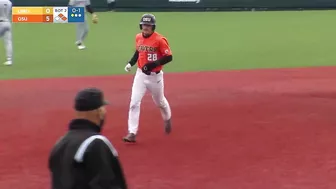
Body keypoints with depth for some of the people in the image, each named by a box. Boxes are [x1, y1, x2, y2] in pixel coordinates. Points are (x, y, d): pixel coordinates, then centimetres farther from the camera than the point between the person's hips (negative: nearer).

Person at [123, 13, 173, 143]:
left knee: (159, 101, 18)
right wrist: (130, 63, 2)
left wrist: (153, 64, -27)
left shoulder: (160, 40, -18)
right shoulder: (138, 38, 0)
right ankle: (132, 133, -8)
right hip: (141, 74, 4)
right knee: (134, 103, -10)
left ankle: (167, 119, 51)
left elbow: (169, 58, -16)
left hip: (155, 76, -4)